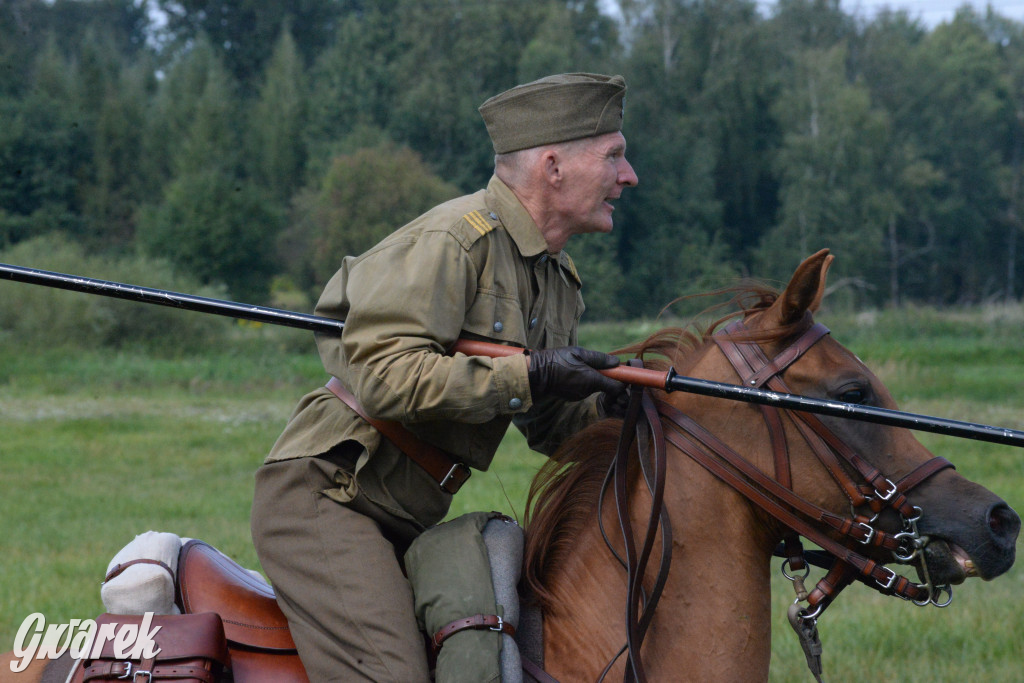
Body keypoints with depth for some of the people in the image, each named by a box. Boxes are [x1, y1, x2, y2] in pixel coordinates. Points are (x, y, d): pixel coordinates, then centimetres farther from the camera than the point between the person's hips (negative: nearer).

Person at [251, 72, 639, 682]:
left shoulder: (559, 278, 13)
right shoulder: (455, 238, -17)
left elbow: (550, 426, 17)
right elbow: (384, 376, -27)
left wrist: (611, 408, -5)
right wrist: (527, 375, -25)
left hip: (407, 521, 9)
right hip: (324, 497, -9)